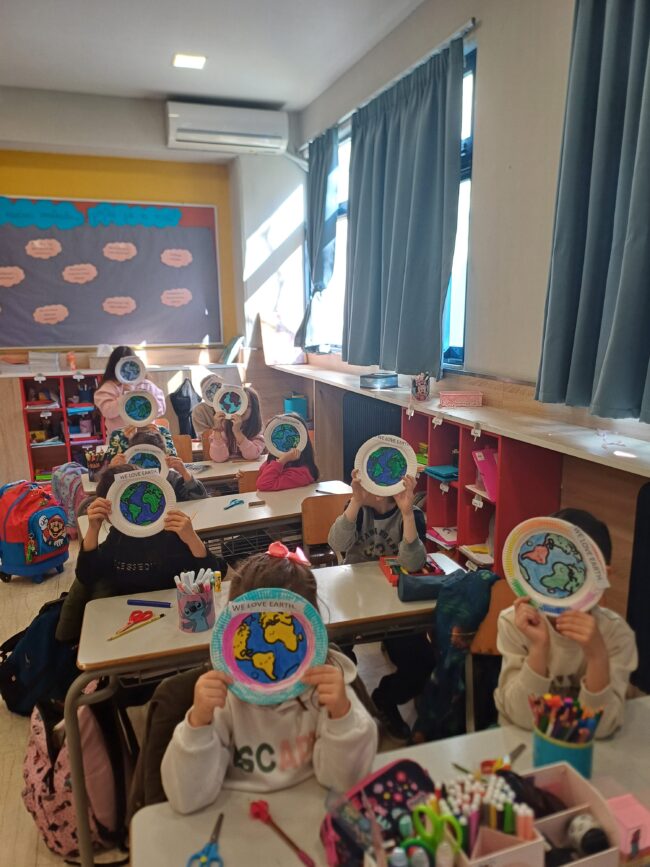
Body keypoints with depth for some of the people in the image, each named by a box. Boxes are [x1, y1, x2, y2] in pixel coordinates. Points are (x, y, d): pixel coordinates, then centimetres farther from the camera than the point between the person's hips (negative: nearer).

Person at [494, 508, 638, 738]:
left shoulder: (616, 633, -13)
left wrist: (597, 655, -31)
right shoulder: (515, 622, -15)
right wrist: (539, 647, -30)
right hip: (519, 739, 0)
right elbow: (523, 718, -17)